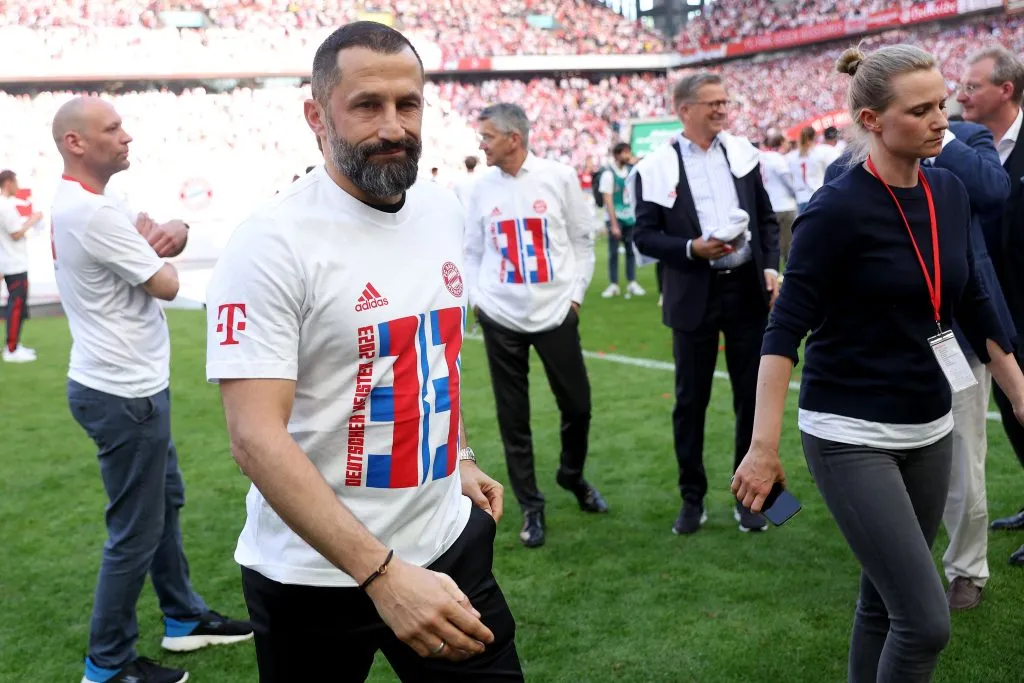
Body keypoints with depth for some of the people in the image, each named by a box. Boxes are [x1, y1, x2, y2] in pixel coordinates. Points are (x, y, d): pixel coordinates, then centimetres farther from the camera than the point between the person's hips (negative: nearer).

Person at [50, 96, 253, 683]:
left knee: (167, 501, 22)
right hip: (124, 394, -11)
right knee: (136, 530, 1)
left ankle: (184, 619, 37)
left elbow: (163, 237, 15)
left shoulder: (83, 204, 9)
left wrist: (173, 230, -9)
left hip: (130, 387, 11)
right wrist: (152, 244, 1)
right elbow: (166, 284, -19)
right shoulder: (94, 213, -23)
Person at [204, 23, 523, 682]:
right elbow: (256, 437, -24)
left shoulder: (445, 210, 3)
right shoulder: (272, 244, -18)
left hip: (451, 545, 6)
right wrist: (383, 574, -29)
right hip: (316, 573, -5)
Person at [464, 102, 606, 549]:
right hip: (500, 318, 1)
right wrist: (476, 299, 0)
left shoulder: (559, 177, -3)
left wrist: (576, 294, -1)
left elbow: (582, 239, 4)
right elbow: (473, 251, 11)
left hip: (555, 313, -1)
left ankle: (572, 476, 36)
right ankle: (531, 507, 19)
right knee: (513, 418, 5)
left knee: (577, 406, 7)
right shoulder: (482, 188, 2)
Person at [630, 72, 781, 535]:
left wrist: (770, 267, -3)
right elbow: (645, 237, -6)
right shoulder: (657, 168, -6)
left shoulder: (742, 152, 5)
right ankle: (692, 499, 22)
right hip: (694, 296, -3)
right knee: (690, 400, 7)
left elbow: (767, 218, 10)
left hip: (747, 289, 3)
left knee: (752, 396, 9)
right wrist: (692, 249, -20)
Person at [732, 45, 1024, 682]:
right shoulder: (838, 209, -16)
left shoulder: (951, 193, 4)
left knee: (885, 601, 15)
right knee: (925, 621, -8)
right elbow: (786, 329, -16)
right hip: (852, 438, -6)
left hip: (930, 431, 6)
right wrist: (764, 447, -21)